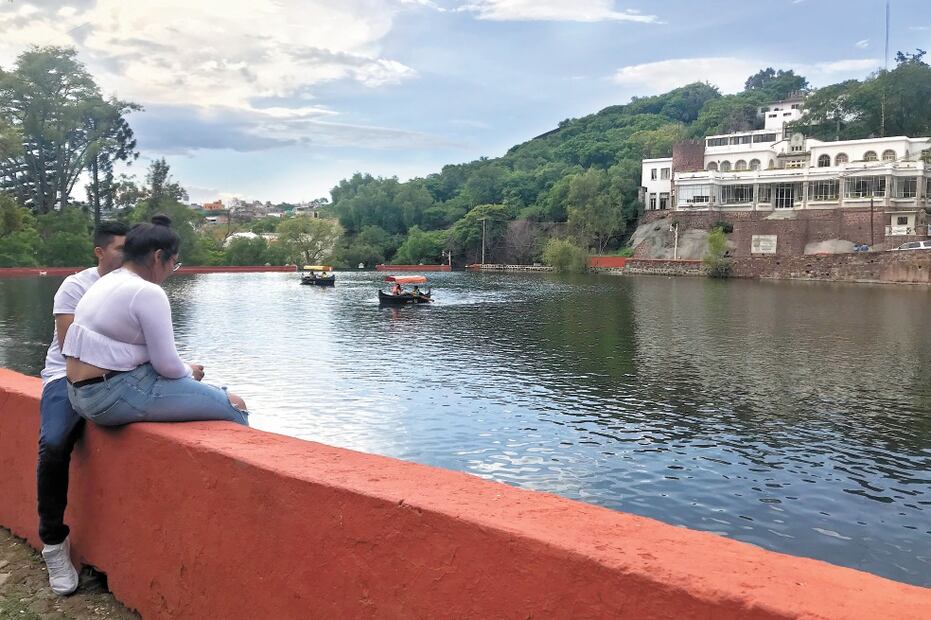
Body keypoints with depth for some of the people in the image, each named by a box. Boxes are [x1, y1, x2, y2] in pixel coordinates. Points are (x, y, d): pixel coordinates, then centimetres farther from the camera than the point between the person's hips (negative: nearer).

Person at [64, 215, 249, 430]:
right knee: (233, 405, -10)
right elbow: (167, 365, -15)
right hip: (115, 396, -10)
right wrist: (189, 372, 6)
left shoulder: (105, 283, 14)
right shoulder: (148, 293, -15)